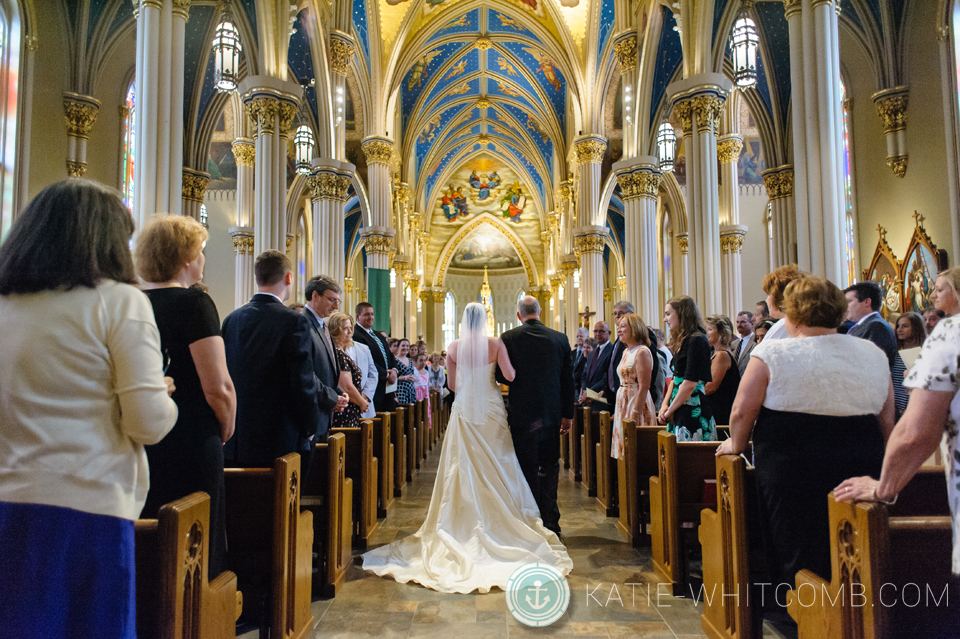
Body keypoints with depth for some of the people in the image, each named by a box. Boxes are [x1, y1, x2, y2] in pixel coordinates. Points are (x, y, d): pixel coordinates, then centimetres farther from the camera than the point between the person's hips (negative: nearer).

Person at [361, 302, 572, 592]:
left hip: (464, 408, 1)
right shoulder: (496, 344, -7)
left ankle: (468, 520, 13)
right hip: (490, 408, -1)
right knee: (496, 467, 8)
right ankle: (500, 519, 12)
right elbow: (510, 376, -12)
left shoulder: (455, 347, -1)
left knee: (465, 467, 8)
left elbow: (453, 384, 4)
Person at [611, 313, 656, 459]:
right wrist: (617, 411, 15)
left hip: (637, 403, -9)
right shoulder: (626, 351, 13)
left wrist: (634, 415, -21)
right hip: (623, 403, 9)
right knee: (625, 449, 11)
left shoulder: (642, 352, -14)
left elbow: (643, 388, -19)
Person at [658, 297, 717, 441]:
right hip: (680, 412, 8)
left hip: (694, 412, -8)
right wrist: (665, 404, 3)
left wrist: (670, 411, -9)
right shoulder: (681, 343, 17)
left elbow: (690, 383, -17)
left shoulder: (696, 341, -12)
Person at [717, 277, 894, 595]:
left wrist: (736, 445, 9)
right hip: (862, 469, 5)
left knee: (800, 559, 8)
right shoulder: (874, 354, 6)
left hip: (792, 470, -4)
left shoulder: (772, 353, -9)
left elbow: (742, 412, -7)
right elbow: (887, 422, 11)